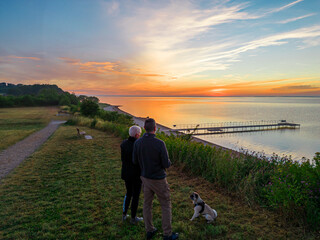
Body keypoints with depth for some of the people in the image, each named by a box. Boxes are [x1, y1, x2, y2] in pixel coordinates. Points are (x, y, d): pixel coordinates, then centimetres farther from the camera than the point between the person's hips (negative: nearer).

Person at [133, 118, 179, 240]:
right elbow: (166, 164, -20)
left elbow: (135, 161, 1)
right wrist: (166, 160, 4)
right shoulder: (160, 143, -25)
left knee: (147, 204, 20)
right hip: (159, 180, -5)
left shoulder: (137, 142, -9)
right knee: (166, 206, 12)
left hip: (145, 178, 5)